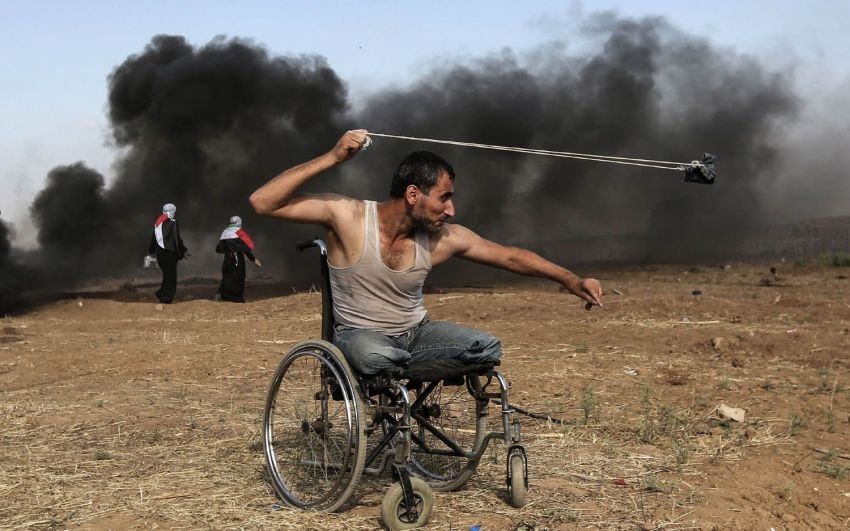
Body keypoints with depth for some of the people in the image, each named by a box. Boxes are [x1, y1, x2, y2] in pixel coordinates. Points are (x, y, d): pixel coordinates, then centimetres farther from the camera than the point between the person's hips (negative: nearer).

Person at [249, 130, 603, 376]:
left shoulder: (444, 238, -8)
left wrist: (571, 280, -4)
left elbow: (510, 256, 2)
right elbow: (262, 202, -25)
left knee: (488, 348, -17)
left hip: (416, 333, 5)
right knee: (377, 358, -40)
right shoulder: (347, 216, -19)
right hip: (359, 334, -5)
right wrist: (333, 158, -31)